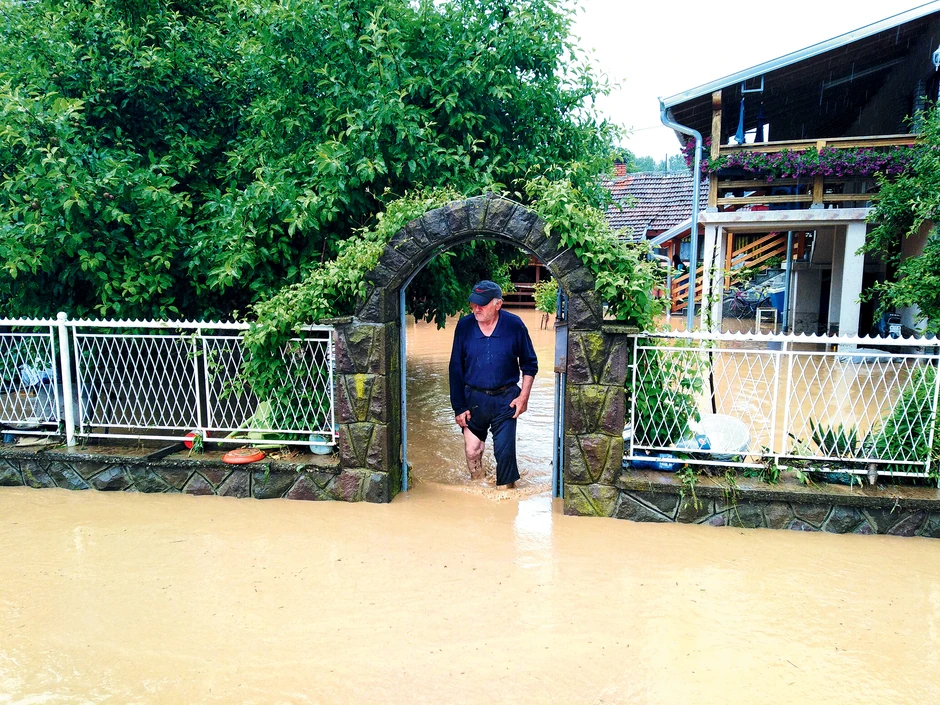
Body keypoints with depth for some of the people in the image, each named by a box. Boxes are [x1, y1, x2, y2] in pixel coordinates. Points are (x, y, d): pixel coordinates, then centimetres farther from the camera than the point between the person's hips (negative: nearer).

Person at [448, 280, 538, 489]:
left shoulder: (514, 325, -9)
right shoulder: (464, 326, -6)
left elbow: (529, 364, 2)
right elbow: (456, 369, -1)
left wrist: (524, 395, -6)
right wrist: (459, 407, -3)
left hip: (505, 398, -2)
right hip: (473, 398, 2)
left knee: (505, 450, -1)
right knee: (472, 450, 10)